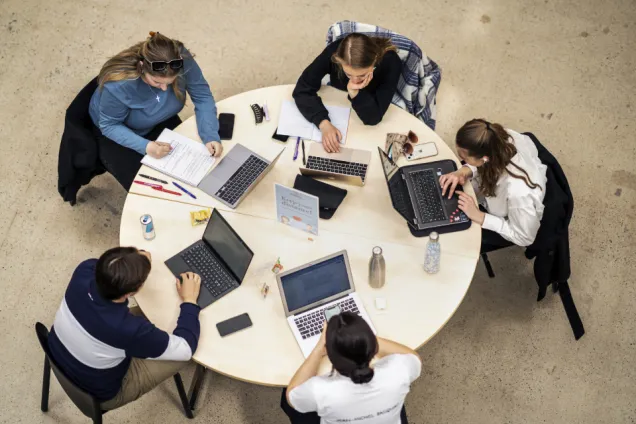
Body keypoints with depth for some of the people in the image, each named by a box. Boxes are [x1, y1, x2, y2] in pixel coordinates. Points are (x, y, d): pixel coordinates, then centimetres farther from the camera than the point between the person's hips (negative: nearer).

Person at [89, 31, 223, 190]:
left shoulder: (182, 59, -33)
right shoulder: (118, 85, -40)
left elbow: (202, 96, -21)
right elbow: (109, 125, -25)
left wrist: (210, 135, -35)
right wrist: (144, 146, -39)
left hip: (159, 123, 4)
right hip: (117, 132, -4)